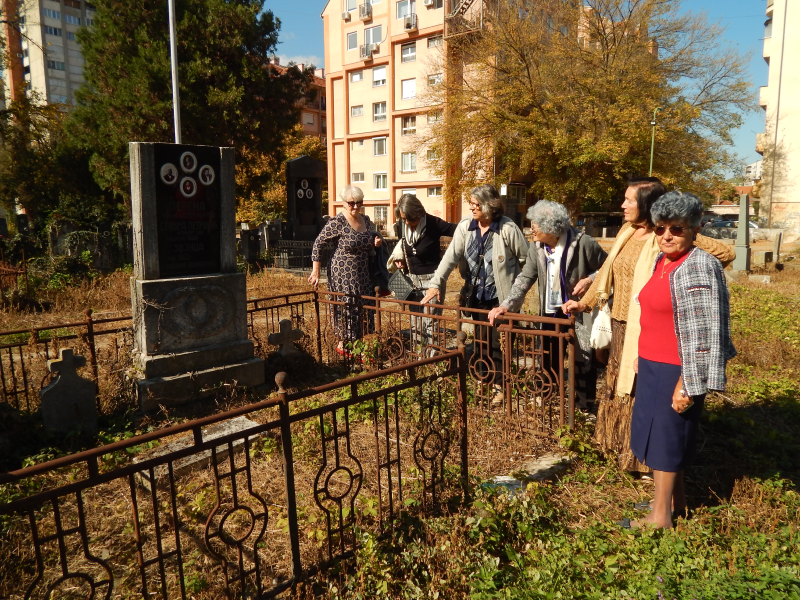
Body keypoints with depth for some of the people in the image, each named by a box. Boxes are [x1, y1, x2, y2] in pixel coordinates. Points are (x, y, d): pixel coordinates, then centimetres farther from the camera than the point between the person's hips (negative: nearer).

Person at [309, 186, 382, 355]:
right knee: (346, 308, -1)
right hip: (343, 274, -7)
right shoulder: (337, 223, -14)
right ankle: (343, 345, 13)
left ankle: (355, 342, 23)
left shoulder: (366, 220, 7)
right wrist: (315, 272, -12)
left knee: (362, 307, 9)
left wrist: (377, 242, -1)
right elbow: (318, 244, -10)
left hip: (362, 274, 7)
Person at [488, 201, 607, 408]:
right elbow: (525, 278, -5)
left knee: (583, 358, 2)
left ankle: (584, 403, 20)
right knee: (548, 357, 14)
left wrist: (590, 280, -23)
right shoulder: (537, 247, -5)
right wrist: (507, 305, -16)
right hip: (550, 311, 5)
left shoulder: (583, 243, -19)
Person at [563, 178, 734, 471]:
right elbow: (607, 271, 16)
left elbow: (724, 252, -17)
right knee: (619, 386, 19)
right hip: (621, 326, 8)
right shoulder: (626, 232, 7)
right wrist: (585, 302, 17)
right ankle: (623, 445, 38)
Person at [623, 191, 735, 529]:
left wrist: (688, 384, -22)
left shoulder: (698, 268, -19)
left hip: (675, 371, -8)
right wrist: (642, 356, 21)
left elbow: (703, 331, -22)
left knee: (666, 436, 3)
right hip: (653, 365, 8)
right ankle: (676, 499, 37)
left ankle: (660, 517, 20)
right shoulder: (662, 261, 8)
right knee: (659, 433, 19)